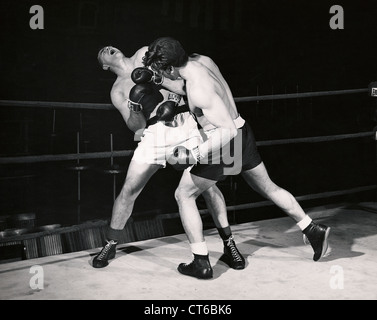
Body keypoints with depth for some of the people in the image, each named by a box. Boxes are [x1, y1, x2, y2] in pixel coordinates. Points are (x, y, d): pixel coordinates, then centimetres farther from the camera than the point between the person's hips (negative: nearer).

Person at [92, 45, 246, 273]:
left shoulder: (147, 54, 15)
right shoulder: (118, 90, 14)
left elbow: (183, 84, 7)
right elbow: (136, 126, 2)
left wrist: (157, 79, -9)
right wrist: (135, 107, -17)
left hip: (184, 126, -1)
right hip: (154, 133, 1)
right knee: (129, 190, 0)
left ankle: (229, 245, 6)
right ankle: (110, 246, 19)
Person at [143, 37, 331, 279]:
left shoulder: (197, 89, -27)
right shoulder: (203, 59, -1)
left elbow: (228, 129, -29)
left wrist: (194, 154, -31)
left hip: (224, 143, -9)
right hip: (243, 134, 9)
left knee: (184, 195, 7)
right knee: (268, 187, 25)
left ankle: (202, 262, 8)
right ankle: (313, 230, 34)